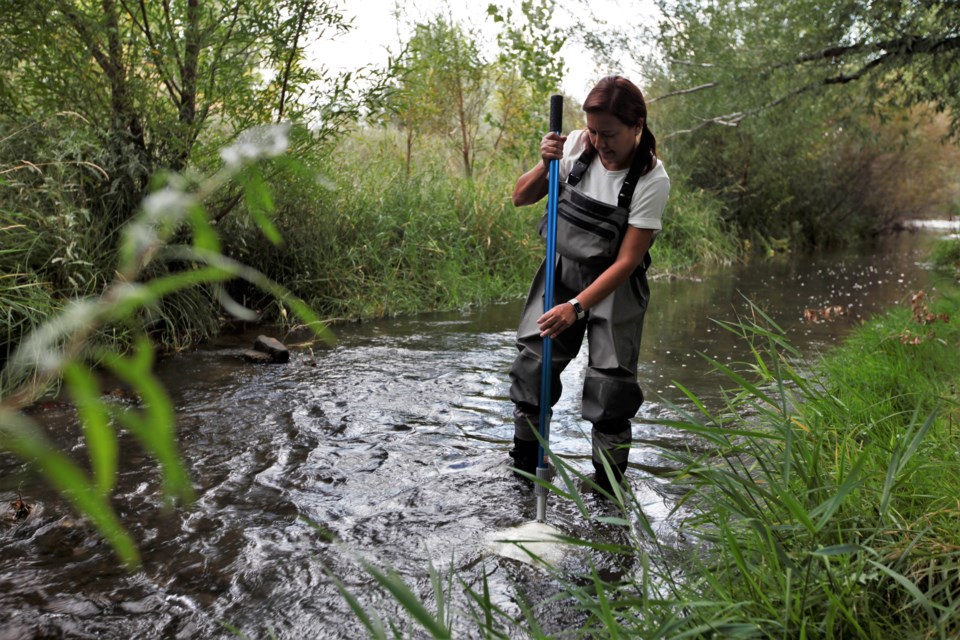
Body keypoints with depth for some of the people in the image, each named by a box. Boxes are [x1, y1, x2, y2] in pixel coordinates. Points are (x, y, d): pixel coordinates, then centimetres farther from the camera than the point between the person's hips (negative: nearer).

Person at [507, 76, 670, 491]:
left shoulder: (652, 180, -20)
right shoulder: (577, 146, -10)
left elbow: (626, 261, -21)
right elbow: (521, 197, -2)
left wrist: (577, 306, -28)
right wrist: (545, 165, -20)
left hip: (614, 286, -3)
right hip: (562, 270, 4)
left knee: (610, 378, -5)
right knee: (533, 362, -1)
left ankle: (609, 484, 15)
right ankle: (524, 467, 19)